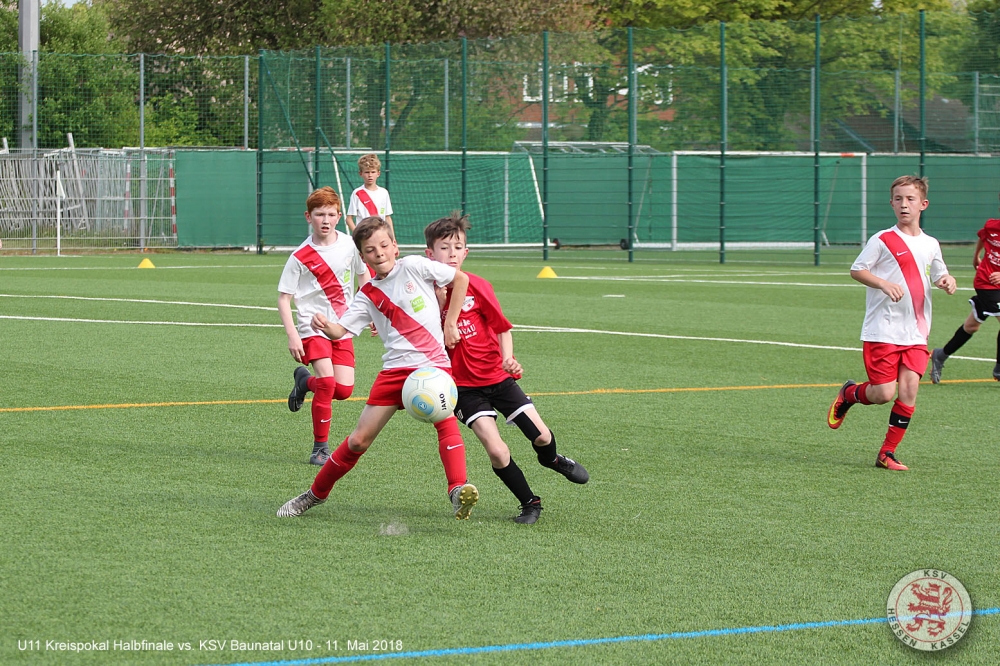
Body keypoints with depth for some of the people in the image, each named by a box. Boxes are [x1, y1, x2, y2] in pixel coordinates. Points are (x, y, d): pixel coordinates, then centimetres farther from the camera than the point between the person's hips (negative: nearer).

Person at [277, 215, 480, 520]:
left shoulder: (414, 267, 0)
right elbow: (342, 329, -1)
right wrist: (326, 327, -25)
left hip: (433, 364, -3)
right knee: (360, 439, 4)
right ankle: (316, 494, 20)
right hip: (395, 368, 3)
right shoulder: (368, 295, 8)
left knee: (445, 418, -32)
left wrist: (450, 324, 1)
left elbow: (460, 279, 5)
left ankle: (459, 489, -40)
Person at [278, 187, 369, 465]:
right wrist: (292, 335, -17)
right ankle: (320, 448, -7)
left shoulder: (349, 244, 0)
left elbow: (363, 275, 17)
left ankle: (304, 381, 27)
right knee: (327, 382, -21)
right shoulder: (301, 257, -10)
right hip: (313, 326, -4)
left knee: (344, 389, -7)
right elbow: (284, 298, -8)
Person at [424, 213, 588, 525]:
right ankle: (530, 503, 8)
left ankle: (552, 460, 40)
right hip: (463, 385, -1)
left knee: (541, 436, 2)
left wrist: (507, 359, -17)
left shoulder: (477, 286, -8)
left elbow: (503, 327, -2)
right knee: (496, 451, -15)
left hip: (497, 376, 1)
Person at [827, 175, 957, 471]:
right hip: (882, 331, -4)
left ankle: (887, 453, 4)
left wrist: (948, 281, 0)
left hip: (916, 334, 4)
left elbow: (940, 275, 24)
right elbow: (857, 270, -3)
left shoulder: (930, 245, 11)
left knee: (909, 388, -8)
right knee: (884, 393, -9)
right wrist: (885, 284, -19)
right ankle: (848, 394, 25)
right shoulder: (882, 240, -4)